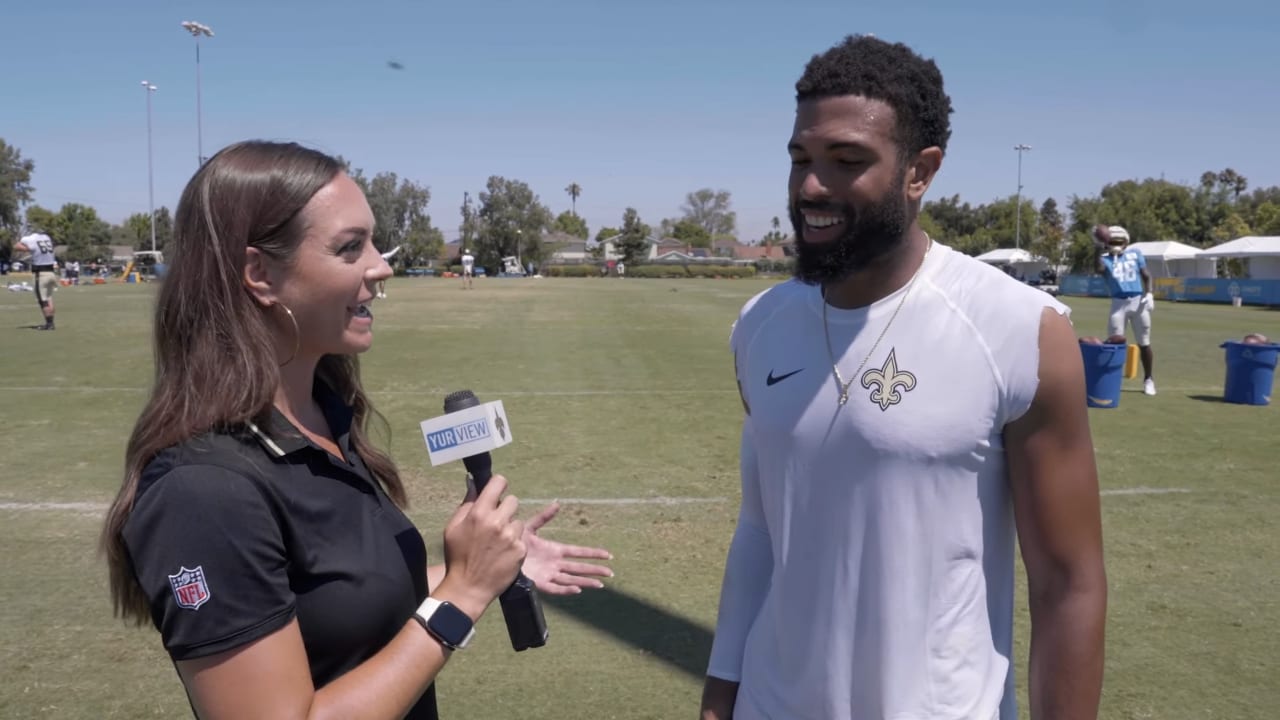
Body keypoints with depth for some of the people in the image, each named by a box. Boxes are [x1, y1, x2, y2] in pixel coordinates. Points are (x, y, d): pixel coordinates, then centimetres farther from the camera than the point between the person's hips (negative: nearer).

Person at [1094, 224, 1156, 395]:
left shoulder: (1135, 254, 9)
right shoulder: (1106, 258, 3)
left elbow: (1146, 275, 11)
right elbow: (1100, 269, -21)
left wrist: (1149, 294, -2)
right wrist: (1100, 249, -18)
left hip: (1138, 301, 2)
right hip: (1118, 303, -2)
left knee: (1144, 344, 9)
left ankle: (1148, 379, 21)